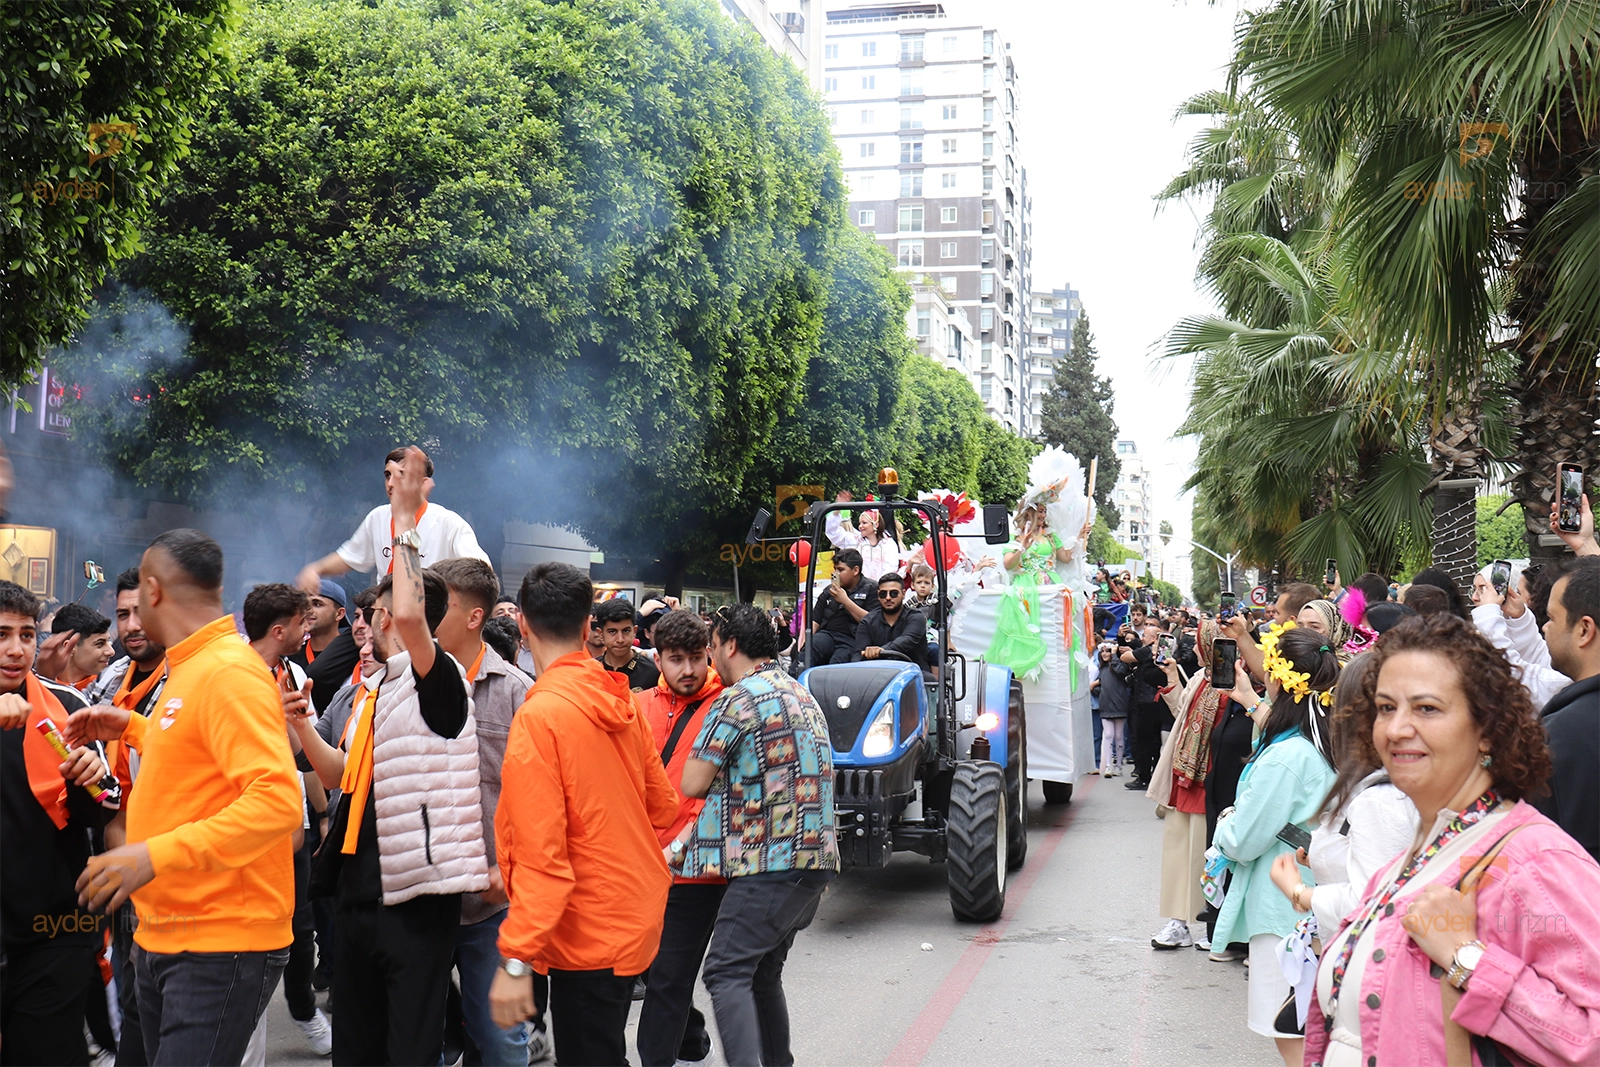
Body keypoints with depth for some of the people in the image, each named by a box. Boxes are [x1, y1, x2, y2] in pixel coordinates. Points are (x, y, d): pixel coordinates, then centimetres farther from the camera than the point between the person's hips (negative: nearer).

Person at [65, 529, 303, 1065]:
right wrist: (133, 729, 19)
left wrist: (155, 854, -31)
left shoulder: (230, 672, -16)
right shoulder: (185, 670, 14)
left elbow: (277, 801, -27)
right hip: (162, 937, 10)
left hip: (221, 947, -10)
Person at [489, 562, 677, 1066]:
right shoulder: (621, 700, 2)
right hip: (636, 912, 8)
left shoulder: (539, 716, -19)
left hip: (588, 932, -8)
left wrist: (515, 961, -20)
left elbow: (540, 854, -23)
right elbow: (663, 806, 12)